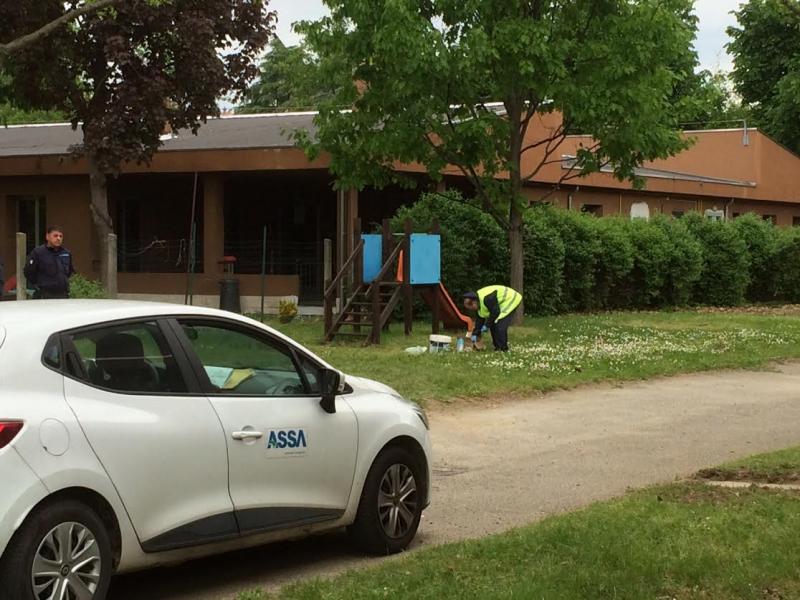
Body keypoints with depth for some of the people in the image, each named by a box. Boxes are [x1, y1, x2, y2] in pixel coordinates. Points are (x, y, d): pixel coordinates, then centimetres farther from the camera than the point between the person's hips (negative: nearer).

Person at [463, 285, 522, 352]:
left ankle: (503, 349, -12)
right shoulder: (479, 301, 0)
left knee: (499, 325, -18)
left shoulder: (487, 299, -32)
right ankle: (497, 347, 14)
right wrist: (475, 334, 5)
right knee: (493, 325, 7)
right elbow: (480, 319, 8)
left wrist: (487, 325, -16)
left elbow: (495, 312, -26)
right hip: (503, 304, 10)